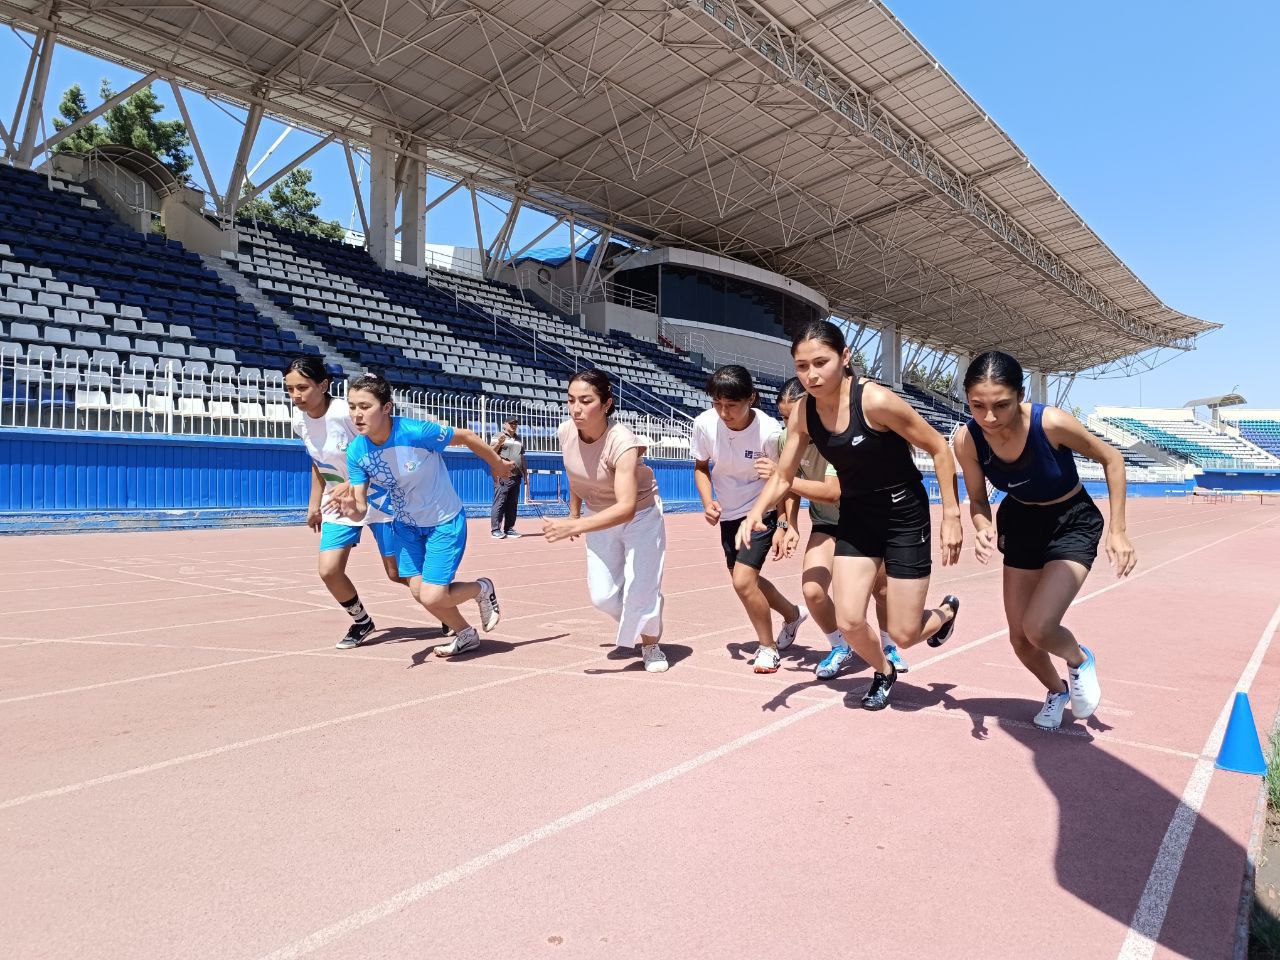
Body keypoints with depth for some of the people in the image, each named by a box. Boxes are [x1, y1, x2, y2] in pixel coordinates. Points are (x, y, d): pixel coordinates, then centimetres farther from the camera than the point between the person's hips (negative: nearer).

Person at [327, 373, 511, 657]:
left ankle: (482, 589, 22)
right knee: (419, 591, 9)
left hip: (445, 522, -6)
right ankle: (466, 635, 36)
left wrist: (498, 464, -1)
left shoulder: (417, 432, -32)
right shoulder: (356, 452, -16)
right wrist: (351, 510, -39)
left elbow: (466, 436, -15)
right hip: (407, 524, 6)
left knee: (432, 597, -11)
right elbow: (360, 509, -14)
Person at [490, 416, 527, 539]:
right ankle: (495, 529, -7)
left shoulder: (519, 439, 21)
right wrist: (498, 444, -23)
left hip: (516, 476, 7)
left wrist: (525, 472, 22)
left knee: (513, 504, 7)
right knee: (499, 502, -8)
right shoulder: (498, 436, 2)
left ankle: (509, 529, 12)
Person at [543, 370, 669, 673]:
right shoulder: (566, 432, -18)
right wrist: (574, 513, 12)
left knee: (641, 587, -11)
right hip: (599, 516, 5)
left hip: (640, 514, -5)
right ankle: (631, 632, 35)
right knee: (602, 596, 3)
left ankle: (650, 644, 20)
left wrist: (574, 526, -52)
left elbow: (626, 507, -45)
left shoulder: (621, 441, -36)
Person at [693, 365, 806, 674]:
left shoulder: (770, 431, -25)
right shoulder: (704, 424, -16)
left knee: (743, 580, -18)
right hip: (728, 515, 5)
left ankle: (768, 647, 8)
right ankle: (793, 615, 46)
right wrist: (708, 502, -13)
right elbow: (701, 466, 2)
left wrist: (783, 526, -16)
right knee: (746, 580, 16)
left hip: (762, 512, -5)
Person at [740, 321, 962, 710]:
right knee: (849, 622, -5)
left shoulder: (875, 400, -26)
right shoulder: (802, 412, -9)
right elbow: (783, 477, -1)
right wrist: (756, 512, -20)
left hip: (904, 514, -4)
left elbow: (939, 448, -15)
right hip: (856, 516, 4)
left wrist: (951, 516, -16)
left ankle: (946, 611, 38)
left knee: (903, 635, 1)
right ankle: (884, 672, 29)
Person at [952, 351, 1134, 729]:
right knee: (1019, 638, 8)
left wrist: (1117, 531, -13)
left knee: (1039, 629, -22)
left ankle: (1080, 660, 15)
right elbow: (978, 500, -6)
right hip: (1021, 524, 4)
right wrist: (983, 528, -29)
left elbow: (1111, 458, -13)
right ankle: (1056, 691, 42)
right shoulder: (966, 441, -23)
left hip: (1073, 524, -4)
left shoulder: (1051, 423, -32)